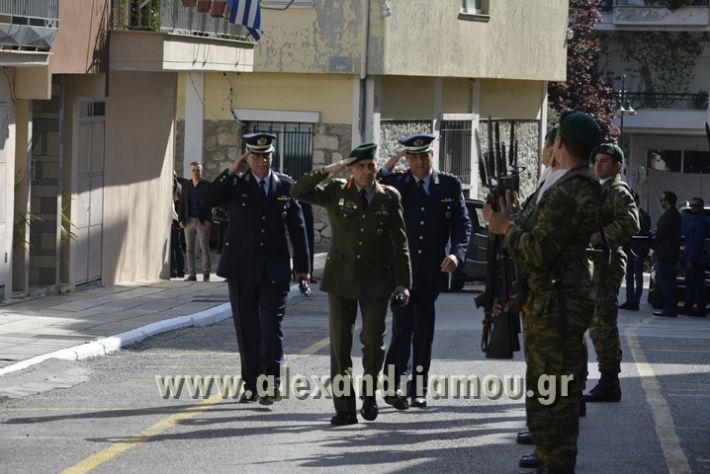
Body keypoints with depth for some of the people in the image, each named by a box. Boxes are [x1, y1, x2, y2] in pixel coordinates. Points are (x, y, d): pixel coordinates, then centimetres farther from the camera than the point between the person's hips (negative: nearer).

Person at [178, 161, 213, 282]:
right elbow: (182, 203, 11)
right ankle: (191, 274, 7)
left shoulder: (207, 185, -1)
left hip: (202, 221, -4)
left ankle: (206, 273, 5)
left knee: (204, 247, -2)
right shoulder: (186, 185, 11)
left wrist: (209, 220, -12)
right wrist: (181, 219, 2)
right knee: (189, 248, 4)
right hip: (189, 220, 4)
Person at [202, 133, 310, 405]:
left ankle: (271, 384, -5)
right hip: (241, 268, 1)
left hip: (274, 270, -1)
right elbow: (209, 200, -15)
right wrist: (231, 172, -16)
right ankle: (251, 385, 13)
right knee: (246, 328, 6)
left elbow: (297, 227, 5)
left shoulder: (285, 186, 4)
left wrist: (302, 266, 2)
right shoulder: (236, 183, 2)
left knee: (271, 326, -7)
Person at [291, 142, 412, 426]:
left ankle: (369, 392, 22)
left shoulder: (389, 197, 2)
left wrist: (403, 282, -2)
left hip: (376, 280, -1)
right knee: (340, 344, 0)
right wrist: (328, 170, -14)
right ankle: (344, 407, 4)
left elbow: (400, 243, 3)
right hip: (341, 277, 1)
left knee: (374, 341, -4)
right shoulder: (336, 192, 3)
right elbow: (298, 192, -6)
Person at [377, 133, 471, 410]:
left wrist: (457, 253, -13)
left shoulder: (450, 186, 6)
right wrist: (389, 165, -9)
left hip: (431, 271, 2)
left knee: (424, 331, 8)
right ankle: (394, 385, -7)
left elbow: (462, 223, 3)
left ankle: (418, 389, 14)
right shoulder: (394, 183, 4)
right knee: (403, 325, -10)